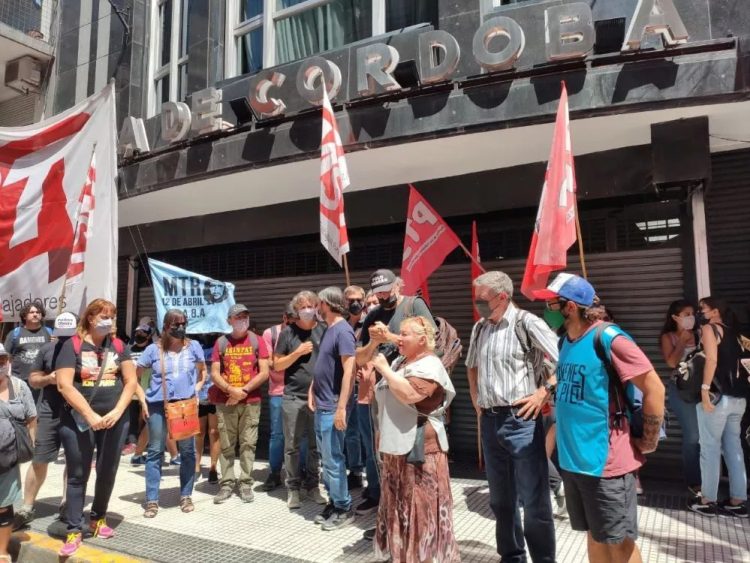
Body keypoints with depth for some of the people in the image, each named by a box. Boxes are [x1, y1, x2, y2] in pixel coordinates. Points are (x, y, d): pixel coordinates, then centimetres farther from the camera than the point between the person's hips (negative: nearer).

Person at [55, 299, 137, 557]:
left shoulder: (118, 346, 5)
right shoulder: (72, 345, -5)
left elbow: (130, 381, 2)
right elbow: (64, 385, -13)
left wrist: (117, 412, -10)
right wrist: (90, 415, -18)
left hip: (115, 420, 3)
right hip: (79, 420, -3)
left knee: (107, 473, 13)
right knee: (78, 475, 3)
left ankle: (98, 519, 32)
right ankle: (74, 531, 14)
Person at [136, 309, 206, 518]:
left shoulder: (193, 346, 2)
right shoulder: (154, 349, -1)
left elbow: (202, 371, 16)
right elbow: (135, 376, 7)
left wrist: (196, 390, 2)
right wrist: (143, 400, -1)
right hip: (158, 405, -1)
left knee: (187, 451, 8)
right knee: (155, 452, 5)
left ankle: (186, 496, 22)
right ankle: (152, 500, 16)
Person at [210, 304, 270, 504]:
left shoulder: (257, 341, 2)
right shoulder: (221, 342, 5)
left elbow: (264, 373, -3)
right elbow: (214, 374, 2)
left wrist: (243, 390, -10)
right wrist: (231, 390, -13)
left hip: (250, 402, -1)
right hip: (225, 402, 1)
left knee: (248, 443, 2)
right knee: (226, 445, 5)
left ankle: (246, 484, 11)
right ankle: (226, 484, 14)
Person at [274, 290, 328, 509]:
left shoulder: (324, 331, 3)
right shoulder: (288, 333, 1)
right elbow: (277, 365, 3)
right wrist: (298, 353, -12)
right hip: (293, 397, -1)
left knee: (315, 445, 9)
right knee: (292, 446, 5)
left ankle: (312, 486, 23)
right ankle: (293, 489, 17)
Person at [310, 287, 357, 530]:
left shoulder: (343, 331, -16)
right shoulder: (328, 329, 12)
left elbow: (349, 370, -22)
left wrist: (341, 407, -23)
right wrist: (312, 390, 12)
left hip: (333, 408, -9)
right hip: (321, 406, 9)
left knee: (333, 459, 0)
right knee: (327, 458, 16)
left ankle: (344, 509, 14)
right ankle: (334, 502, 28)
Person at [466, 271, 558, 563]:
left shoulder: (526, 323, -11)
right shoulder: (479, 328, 10)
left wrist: (544, 391, -13)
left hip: (520, 420, -7)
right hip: (489, 421, 7)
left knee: (533, 500, 3)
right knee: (500, 498, 19)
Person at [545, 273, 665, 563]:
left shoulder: (607, 338, -17)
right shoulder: (566, 340, 7)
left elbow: (654, 389, -16)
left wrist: (648, 441, -10)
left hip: (605, 461, -7)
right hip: (573, 459, 7)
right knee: (594, 536, 19)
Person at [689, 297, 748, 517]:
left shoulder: (709, 328, -5)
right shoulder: (731, 332, 18)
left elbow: (711, 359, -17)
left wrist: (704, 389, -19)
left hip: (718, 395, -8)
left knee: (710, 448, 0)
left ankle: (707, 501, 8)